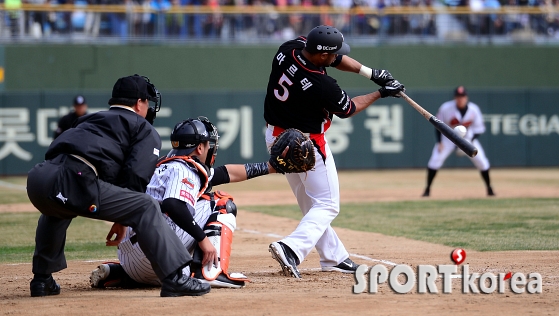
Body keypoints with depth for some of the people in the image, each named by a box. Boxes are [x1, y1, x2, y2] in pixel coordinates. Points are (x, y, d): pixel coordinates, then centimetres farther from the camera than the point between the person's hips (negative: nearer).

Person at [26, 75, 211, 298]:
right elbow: (135, 178, 3)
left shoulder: (90, 119, 38)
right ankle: (174, 279, -10)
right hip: (73, 180, -7)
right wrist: (122, 219, 14)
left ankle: (42, 279, 39)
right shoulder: (144, 130, 19)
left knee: (56, 209, 41)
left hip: (37, 177, 7)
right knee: (145, 207, 1)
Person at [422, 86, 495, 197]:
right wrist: (440, 142, -16)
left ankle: (489, 188, 11)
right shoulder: (445, 108, -22)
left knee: (481, 161, -7)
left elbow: (479, 129, -8)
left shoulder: (474, 109, -18)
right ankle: (428, 188, -6)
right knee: (435, 159, -17)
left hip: (468, 137, 1)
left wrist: (470, 142, -20)